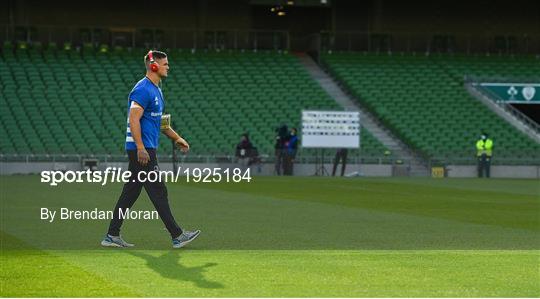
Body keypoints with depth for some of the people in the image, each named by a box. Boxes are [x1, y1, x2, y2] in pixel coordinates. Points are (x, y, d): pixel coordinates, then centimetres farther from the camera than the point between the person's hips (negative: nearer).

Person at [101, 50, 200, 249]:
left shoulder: (156, 90, 18)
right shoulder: (143, 89, -14)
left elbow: (159, 121, 28)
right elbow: (133, 119, -21)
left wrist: (176, 138, 23)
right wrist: (141, 148, -27)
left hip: (146, 149, 11)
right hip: (141, 149, -11)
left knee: (131, 192, 10)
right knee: (158, 191, -7)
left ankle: (112, 236, 13)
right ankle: (177, 236, -5)